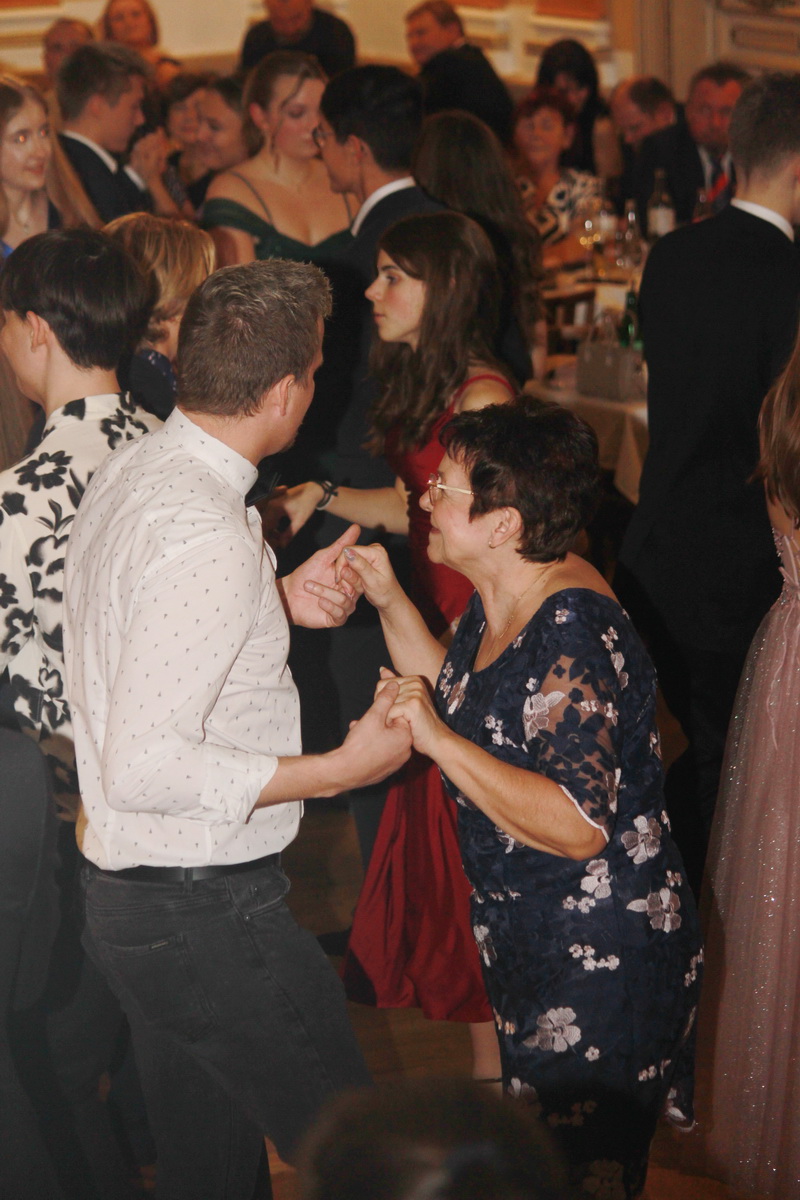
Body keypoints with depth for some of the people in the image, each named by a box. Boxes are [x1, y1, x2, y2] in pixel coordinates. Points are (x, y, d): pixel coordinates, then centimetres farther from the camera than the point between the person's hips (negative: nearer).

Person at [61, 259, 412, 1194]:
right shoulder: (208, 539, -26)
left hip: (128, 895, 10)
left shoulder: (125, 476, 4)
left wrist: (276, 603, 6)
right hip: (204, 909, -10)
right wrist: (337, 769, -22)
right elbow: (145, 767, -28)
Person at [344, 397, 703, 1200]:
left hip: (601, 961, -10)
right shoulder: (501, 604, 1)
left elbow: (578, 825, -34)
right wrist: (391, 605, 7)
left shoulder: (572, 636, -28)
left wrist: (437, 739, -32)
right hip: (527, 938, 10)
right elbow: (457, 699, 19)